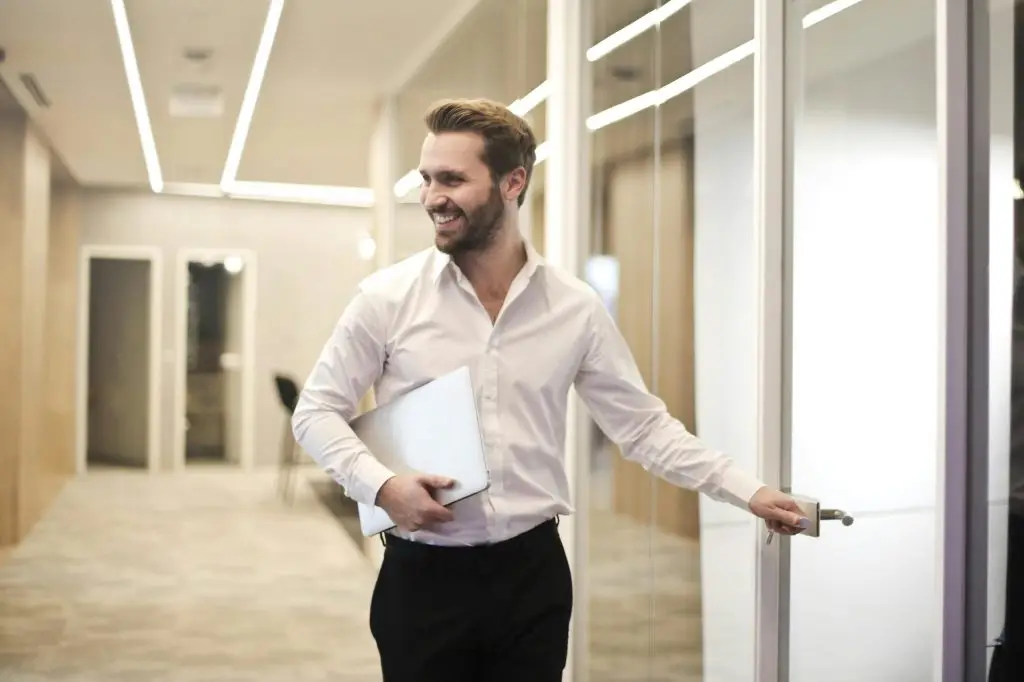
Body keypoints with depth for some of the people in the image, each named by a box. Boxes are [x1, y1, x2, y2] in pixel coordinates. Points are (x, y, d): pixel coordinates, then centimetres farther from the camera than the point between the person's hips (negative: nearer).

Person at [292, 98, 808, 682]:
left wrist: (749, 491, -3)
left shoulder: (576, 307, -1)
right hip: (423, 578, -1)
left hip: (533, 573, 1)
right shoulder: (388, 297, -5)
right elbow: (317, 411, 1)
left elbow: (644, 425, 4)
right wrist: (381, 485, -16)